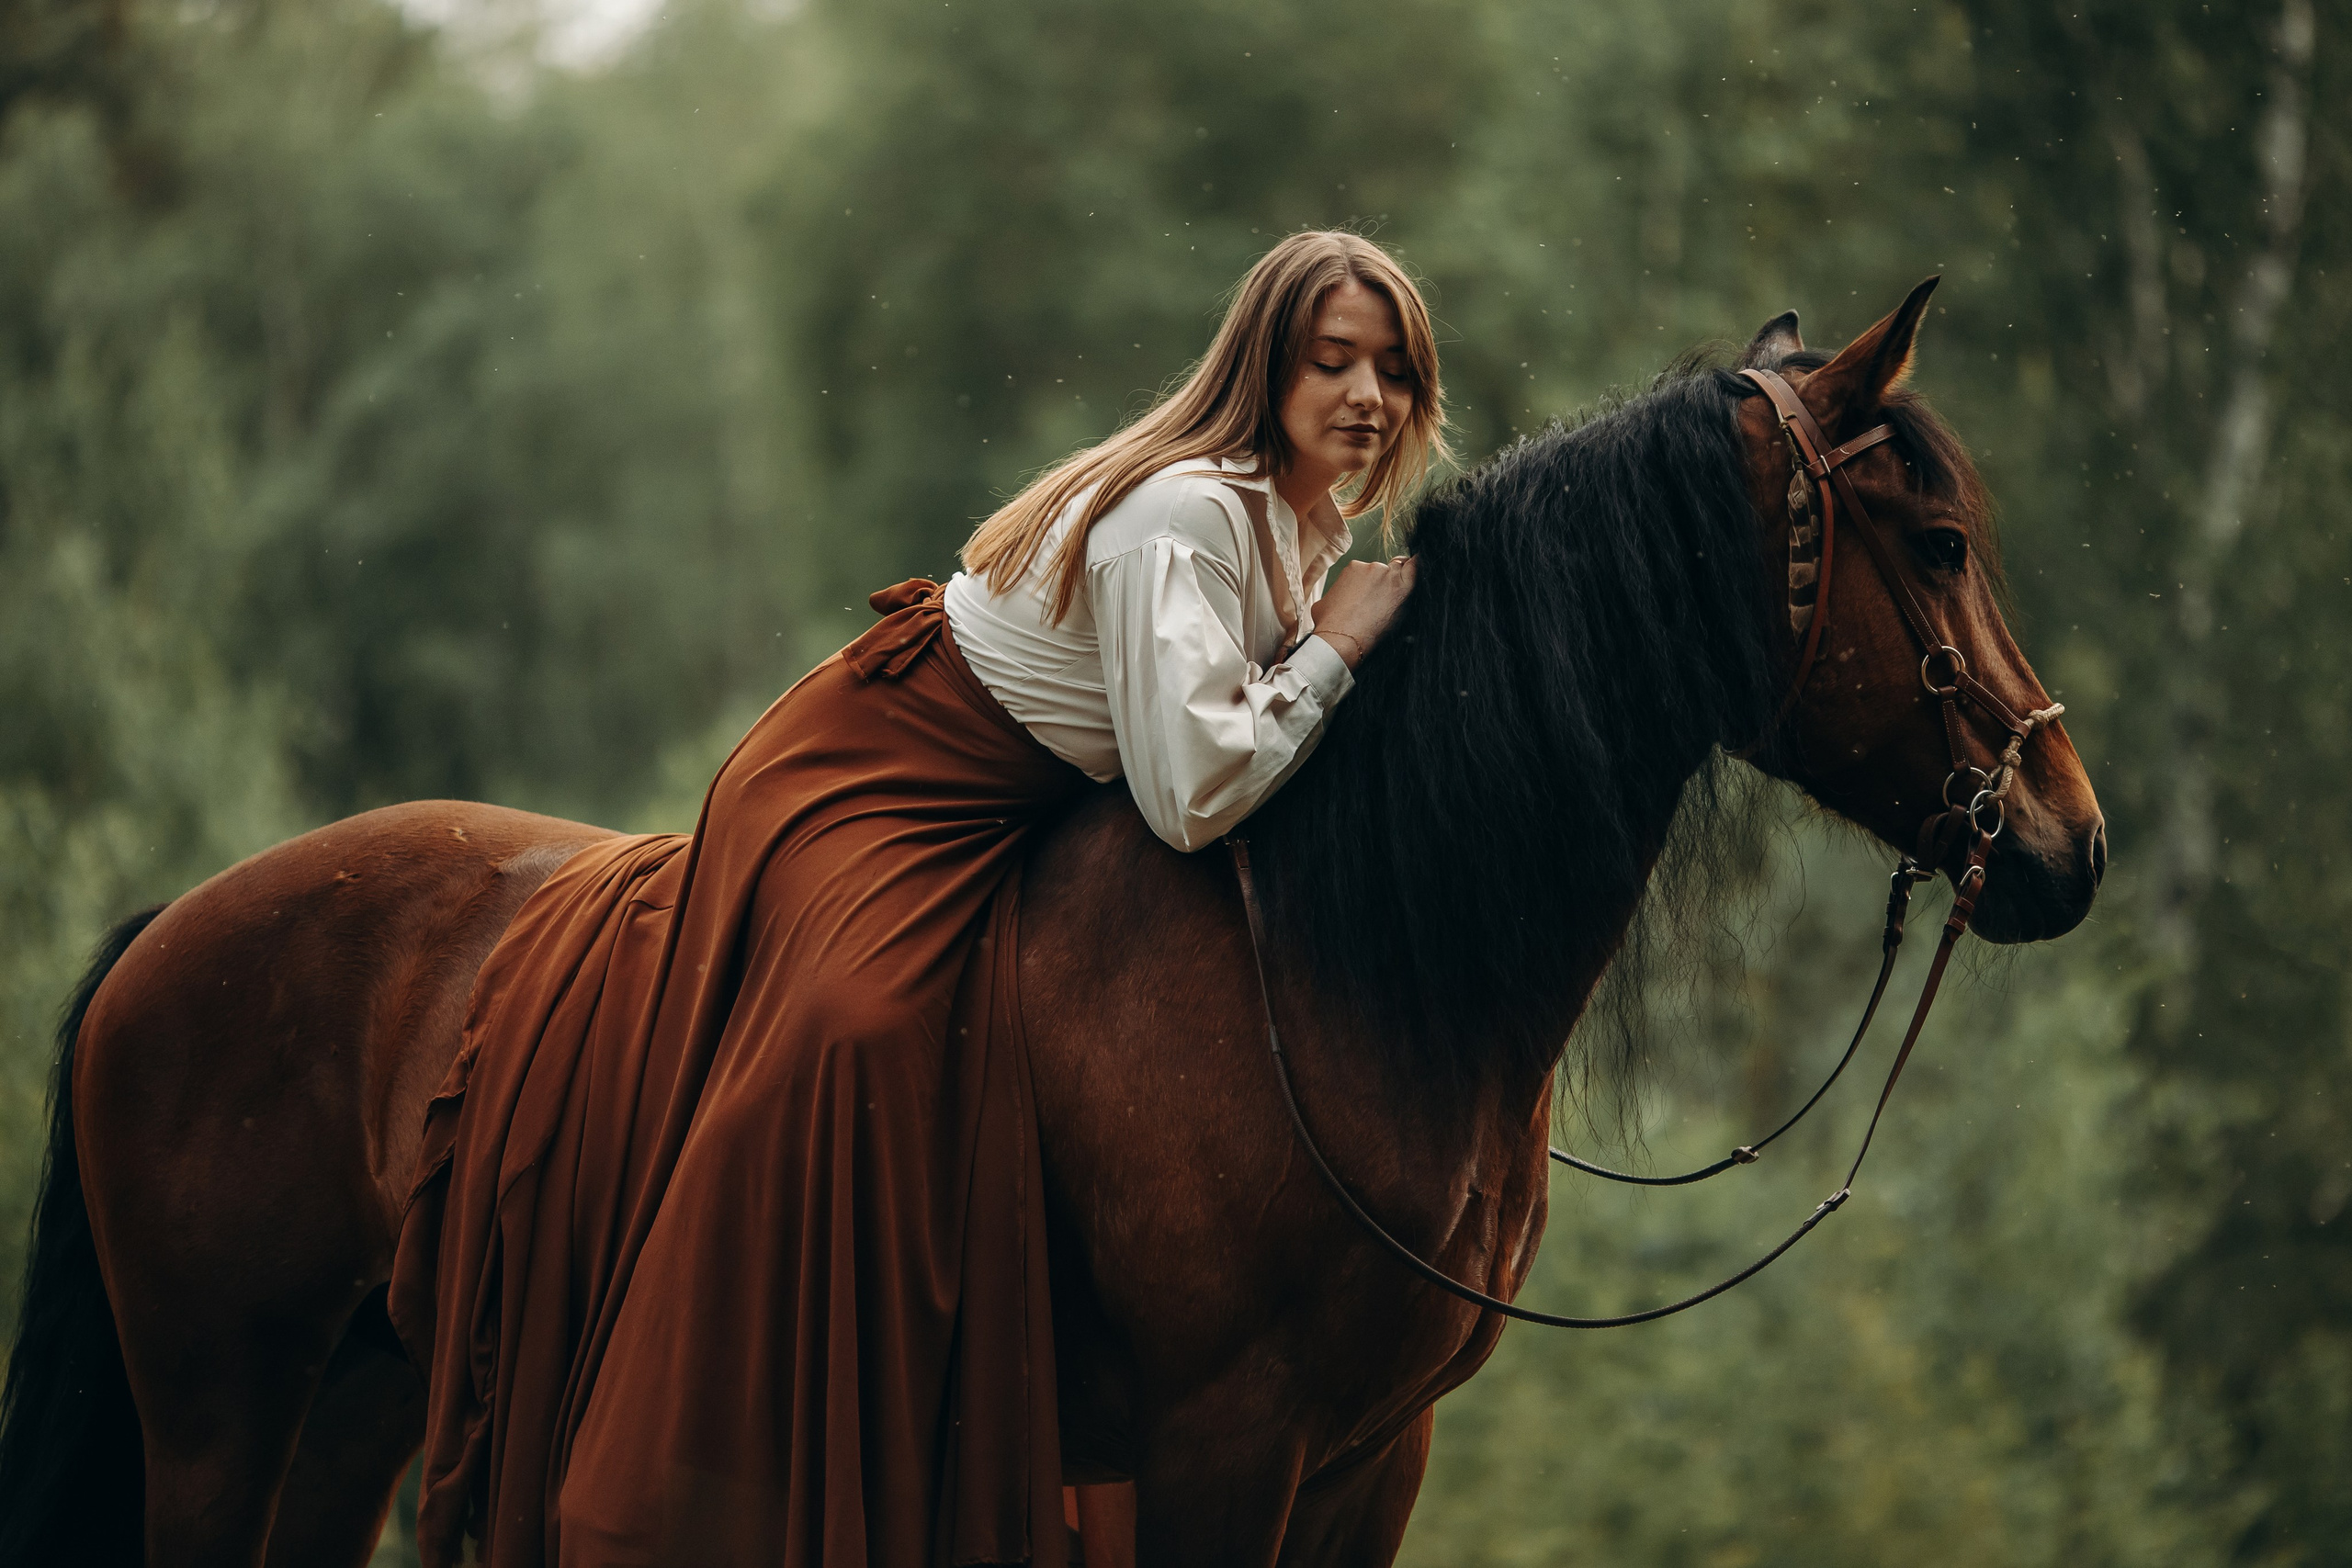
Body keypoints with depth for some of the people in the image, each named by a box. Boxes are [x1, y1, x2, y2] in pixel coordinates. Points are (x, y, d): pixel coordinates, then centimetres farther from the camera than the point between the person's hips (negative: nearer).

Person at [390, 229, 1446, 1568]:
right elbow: (1194, 795, -28)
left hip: (992, 829, 11)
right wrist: (1335, 650, -19)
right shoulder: (1185, 513, -24)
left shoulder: (1306, 525, 6)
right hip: (864, 792, -11)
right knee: (861, 1033, -29)